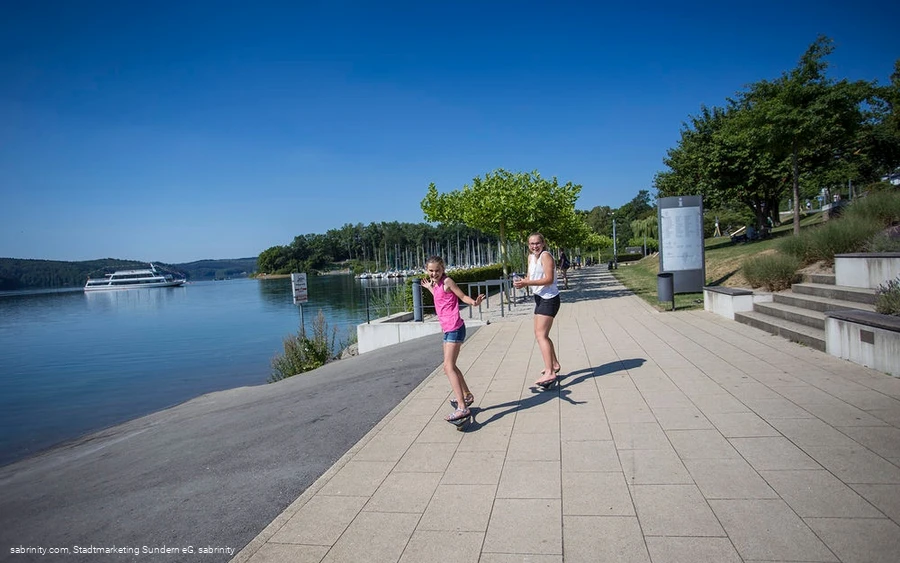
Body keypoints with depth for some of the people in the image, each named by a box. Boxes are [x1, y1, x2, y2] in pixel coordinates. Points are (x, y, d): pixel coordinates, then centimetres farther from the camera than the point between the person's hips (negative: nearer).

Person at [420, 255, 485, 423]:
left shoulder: (447, 281, -9)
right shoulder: (437, 284, 14)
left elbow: (463, 296, -12)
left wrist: (474, 302, -30)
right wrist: (430, 288, 36)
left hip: (454, 328, -10)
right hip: (447, 329, 10)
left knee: (448, 367, -16)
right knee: (450, 366, 21)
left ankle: (462, 408, -21)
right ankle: (467, 395, 39)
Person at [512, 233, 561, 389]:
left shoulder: (545, 256, -15)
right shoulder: (531, 257, 11)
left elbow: (549, 279, -23)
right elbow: (530, 277, 12)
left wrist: (527, 283, -28)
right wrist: (522, 282, -11)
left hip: (549, 299, -10)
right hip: (540, 298, 10)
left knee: (540, 335, -16)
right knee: (541, 334, 19)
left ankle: (550, 373, -19)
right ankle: (554, 364, 35)